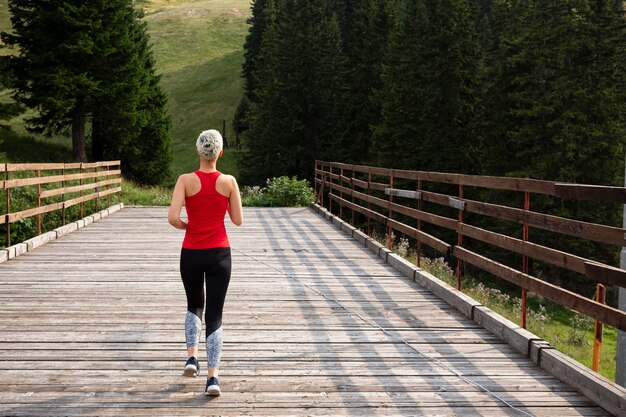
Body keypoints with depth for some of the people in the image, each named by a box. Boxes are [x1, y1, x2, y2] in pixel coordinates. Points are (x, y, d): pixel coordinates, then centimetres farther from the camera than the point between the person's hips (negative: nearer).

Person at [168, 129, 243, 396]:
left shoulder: (186, 180, -8)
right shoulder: (229, 182, -5)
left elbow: (173, 218, -16)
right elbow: (238, 220, 0)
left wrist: (186, 225, 4)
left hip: (191, 253, 0)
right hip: (219, 254, 0)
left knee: (194, 306, 25)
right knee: (214, 315, 3)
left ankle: (192, 357, 12)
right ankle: (212, 377, -5)